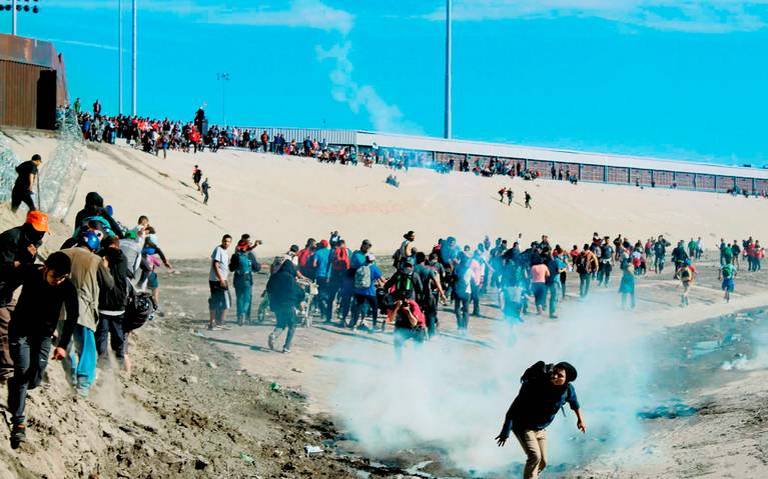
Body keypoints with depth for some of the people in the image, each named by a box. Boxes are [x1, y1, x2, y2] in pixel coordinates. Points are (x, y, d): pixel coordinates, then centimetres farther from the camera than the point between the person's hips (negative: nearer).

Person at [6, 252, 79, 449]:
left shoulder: (67, 287, -19)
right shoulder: (29, 273, -22)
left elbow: (72, 317, -9)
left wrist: (62, 345, -14)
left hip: (44, 334, 2)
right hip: (20, 329, -2)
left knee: (35, 380, -2)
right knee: (22, 372, -14)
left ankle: (14, 386, 34)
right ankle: (18, 423, -11)